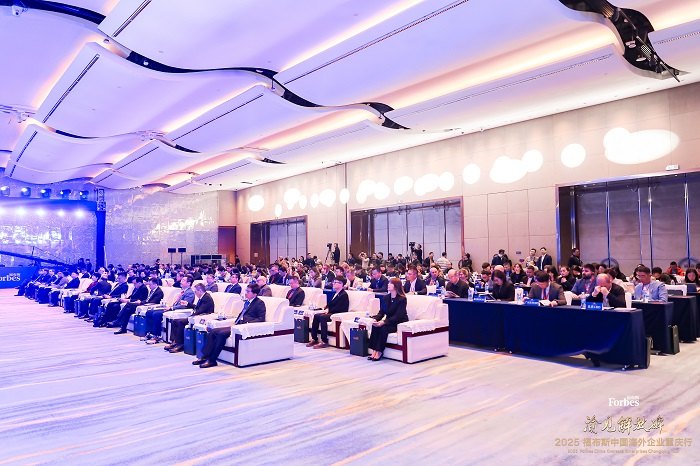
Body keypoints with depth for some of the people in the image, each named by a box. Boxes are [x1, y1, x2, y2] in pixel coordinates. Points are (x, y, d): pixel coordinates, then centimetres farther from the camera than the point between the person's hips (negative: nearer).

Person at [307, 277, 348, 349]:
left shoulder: (344, 294, -9)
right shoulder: (336, 293, 21)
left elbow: (339, 308, -17)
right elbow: (330, 304, 22)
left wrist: (329, 311, -16)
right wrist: (327, 308, 2)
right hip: (332, 313, 9)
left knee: (322, 317, -31)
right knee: (316, 316, -10)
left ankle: (324, 342, -30)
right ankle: (314, 339, -9)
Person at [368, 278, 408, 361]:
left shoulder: (402, 299, -15)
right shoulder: (386, 298, 7)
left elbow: (398, 316, -21)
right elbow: (382, 312, 7)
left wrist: (384, 322, -30)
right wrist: (376, 319, -15)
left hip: (400, 323, -6)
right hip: (389, 322, 6)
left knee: (383, 328, -30)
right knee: (375, 326, -22)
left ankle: (379, 352, -21)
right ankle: (374, 351, -22)